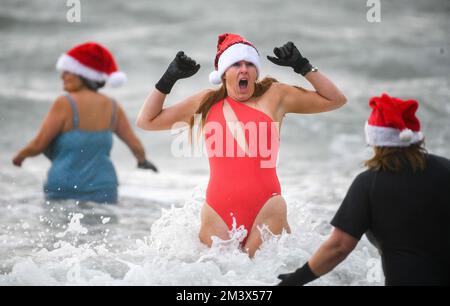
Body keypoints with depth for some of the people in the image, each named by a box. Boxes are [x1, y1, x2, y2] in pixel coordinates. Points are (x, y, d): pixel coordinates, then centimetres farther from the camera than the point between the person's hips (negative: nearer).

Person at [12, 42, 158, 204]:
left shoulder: (65, 104, -9)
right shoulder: (113, 107, 6)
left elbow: (37, 145, -5)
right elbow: (136, 145, 12)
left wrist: (19, 156, 15)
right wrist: (143, 161, 33)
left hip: (64, 192, -5)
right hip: (104, 193, 5)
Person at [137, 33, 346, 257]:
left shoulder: (275, 96, 11)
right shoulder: (206, 103, 16)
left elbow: (335, 100, 15)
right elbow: (146, 121, 22)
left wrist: (303, 67, 9)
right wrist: (168, 79, 15)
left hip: (266, 210, -2)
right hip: (217, 214, 2)